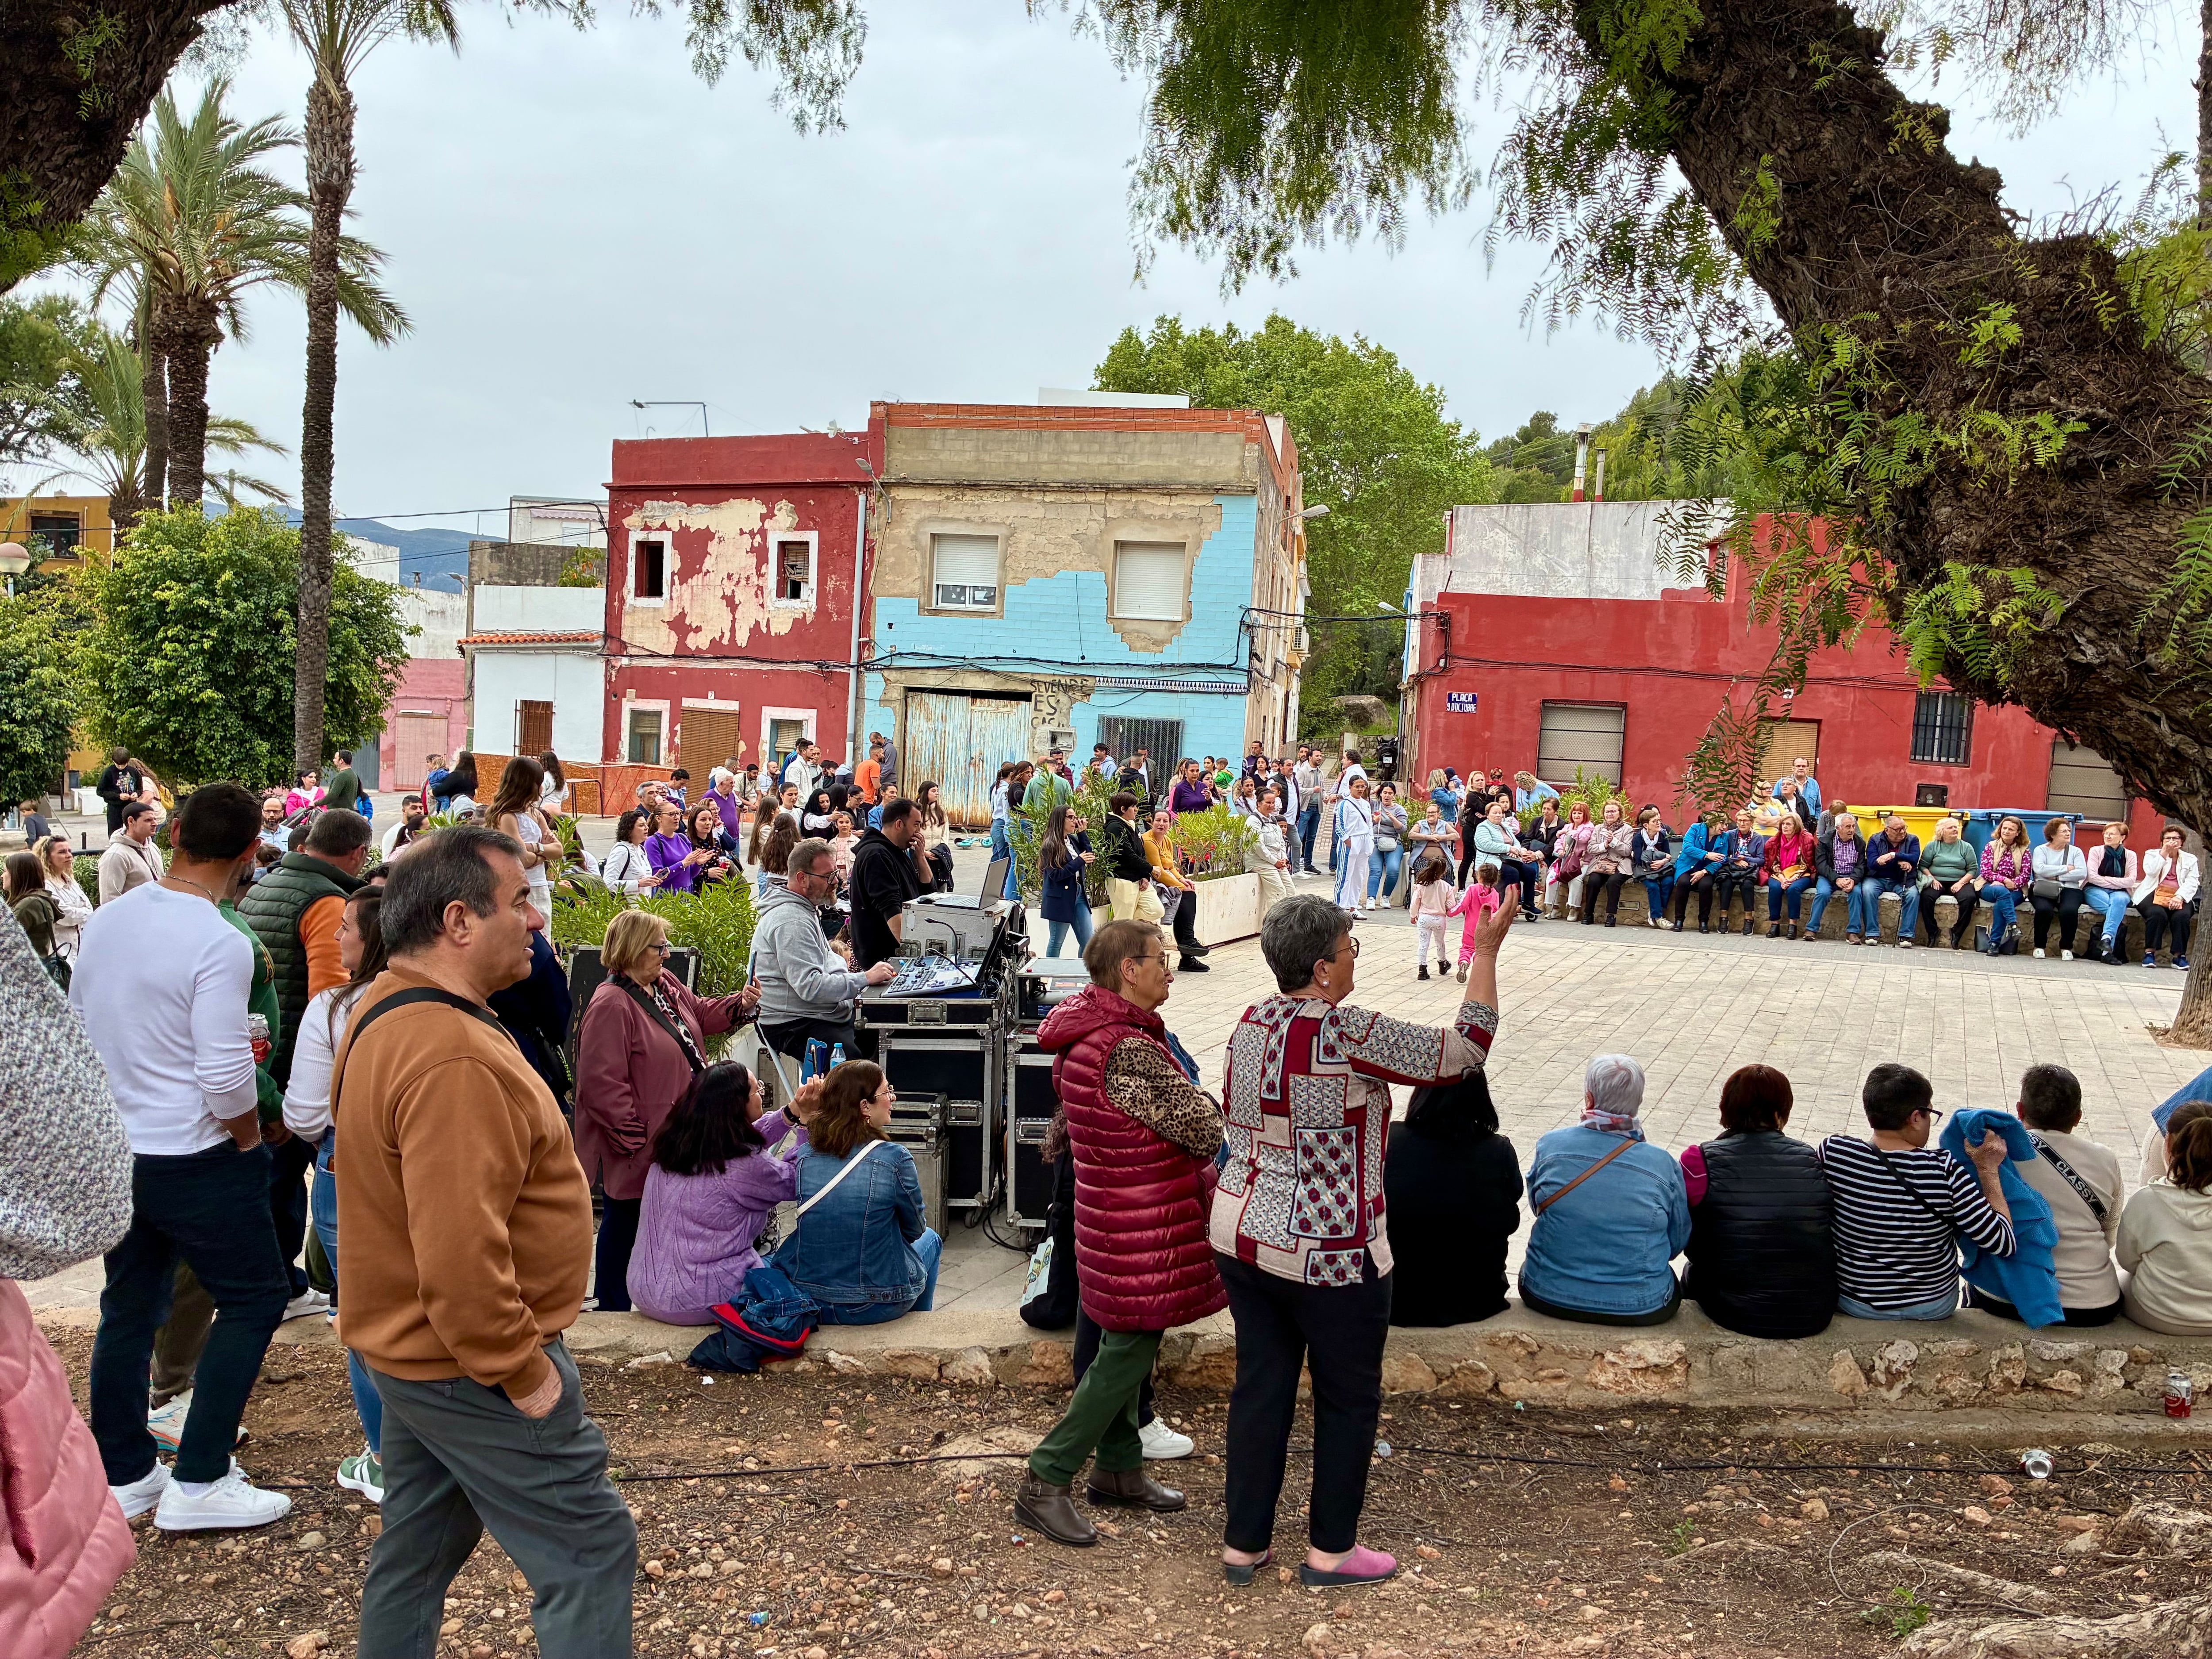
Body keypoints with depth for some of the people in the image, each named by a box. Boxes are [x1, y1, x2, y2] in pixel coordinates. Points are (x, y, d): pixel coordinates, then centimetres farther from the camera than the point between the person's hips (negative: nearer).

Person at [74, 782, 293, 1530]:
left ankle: (122, 1474, 28)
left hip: (112, 1152, 8)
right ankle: (198, 1482, 6)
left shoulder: (106, 919, 2)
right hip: (194, 1160, -7)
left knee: (128, 1307, 17)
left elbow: (76, 1026, 13)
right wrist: (251, 1140, -5)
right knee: (255, 1297, 6)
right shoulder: (220, 943, -22)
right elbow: (226, 1078, -24)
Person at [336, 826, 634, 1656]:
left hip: (411, 1349, 10)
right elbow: (461, 1256, -32)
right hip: (473, 1366, -10)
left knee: (418, 1551, 24)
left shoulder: (384, 1013, 6)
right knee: (591, 1552, 0)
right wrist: (523, 1373, -20)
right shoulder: (454, 1061, -29)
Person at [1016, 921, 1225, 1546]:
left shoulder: (1082, 1036, 6)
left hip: (1111, 1219, 10)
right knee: (1124, 1358, -1)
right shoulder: (1130, 1052, -27)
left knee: (1123, 1348, 20)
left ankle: (1119, 1469, 33)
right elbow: (1205, 1131, -23)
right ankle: (1045, 1485, 7)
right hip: (1141, 1234, -10)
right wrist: (1201, 1100, 0)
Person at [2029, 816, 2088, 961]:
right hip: (2044, 889, -1)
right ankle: (2039, 946, -14)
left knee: (2069, 910, -31)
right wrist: (2066, 869, -7)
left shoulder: (2075, 851, 14)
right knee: (2044, 909, -33)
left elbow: (2082, 873, -3)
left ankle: (2067, 948, -12)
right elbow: (2040, 869, -11)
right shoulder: (2041, 850, 10)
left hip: (2069, 889, 1)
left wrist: (2057, 877, -9)